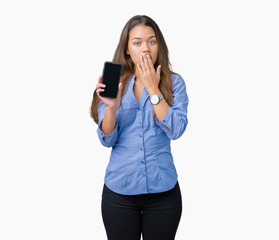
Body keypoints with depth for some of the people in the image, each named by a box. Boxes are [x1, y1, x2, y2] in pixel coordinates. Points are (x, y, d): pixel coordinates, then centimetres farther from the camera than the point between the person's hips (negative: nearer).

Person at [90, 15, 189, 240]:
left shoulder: (174, 83, -2)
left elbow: (175, 130, -15)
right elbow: (107, 140, -4)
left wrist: (153, 89, -15)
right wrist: (111, 107, -21)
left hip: (162, 190, 0)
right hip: (119, 190, 1)